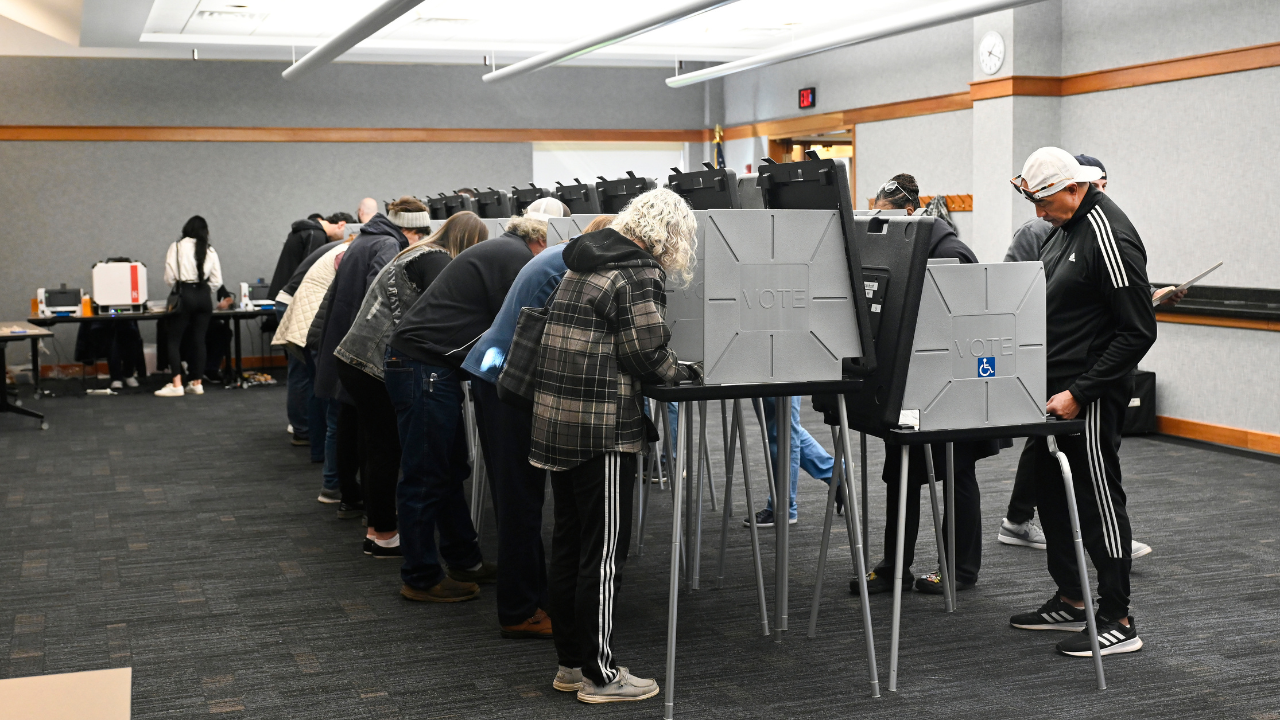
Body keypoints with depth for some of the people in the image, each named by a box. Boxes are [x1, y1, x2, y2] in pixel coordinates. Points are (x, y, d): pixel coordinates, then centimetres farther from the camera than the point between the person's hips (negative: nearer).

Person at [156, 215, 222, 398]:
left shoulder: (177, 247, -3)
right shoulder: (210, 251, 5)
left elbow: (169, 278, -5)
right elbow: (217, 280, 4)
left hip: (184, 295, -3)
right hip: (204, 297, 4)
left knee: (174, 340, 2)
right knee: (199, 340, 10)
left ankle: (176, 385, -6)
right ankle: (196, 383, 11)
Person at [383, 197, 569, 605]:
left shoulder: (502, 251, 19)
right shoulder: (515, 258, -13)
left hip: (432, 368, 11)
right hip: (424, 367, -11)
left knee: (451, 469, 17)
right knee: (426, 476, -2)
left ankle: (463, 561, 28)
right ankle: (421, 579, 7)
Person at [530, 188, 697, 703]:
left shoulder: (584, 265, 16)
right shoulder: (639, 275, -11)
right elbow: (645, 352, -15)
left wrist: (665, 367, 16)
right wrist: (677, 372, 5)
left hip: (555, 419, 9)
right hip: (601, 428, -9)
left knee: (568, 543, 15)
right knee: (604, 550, 0)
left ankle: (570, 662, 24)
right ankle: (598, 675, 7)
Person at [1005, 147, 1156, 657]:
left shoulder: (1109, 237, -19)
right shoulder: (1066, 227, 10)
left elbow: (1138, 332, -20)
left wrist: (1079, 393, -21)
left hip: (1091, 397, -10)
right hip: (1053, 386, 10)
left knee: (1098, 500, -2)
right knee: (1051, 494, 16)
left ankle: (1118, 622, 8)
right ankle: (1069, 602, 29)